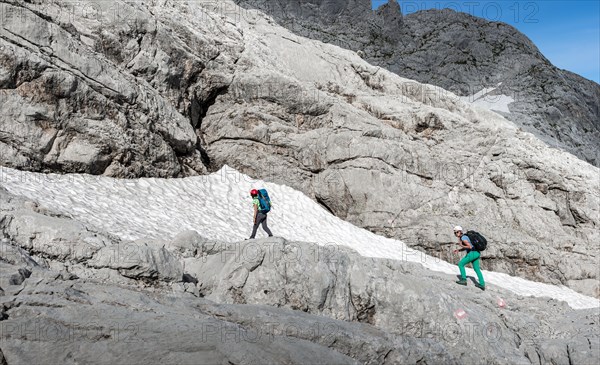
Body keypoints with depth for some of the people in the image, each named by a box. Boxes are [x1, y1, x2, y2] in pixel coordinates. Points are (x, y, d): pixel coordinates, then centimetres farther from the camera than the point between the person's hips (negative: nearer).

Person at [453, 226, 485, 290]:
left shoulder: (463, 238, -14)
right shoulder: (464, 237, 18)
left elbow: (470, 247, -21)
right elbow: (465, 248, 27)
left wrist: (461, 245, -11)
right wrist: (458, 250, 14)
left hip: (472, 253, -10)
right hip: (476, 253, 10)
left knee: (461, 264, 2)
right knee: (477, 269, 15)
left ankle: (463, 280, 2)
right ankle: (482, 284, 16)